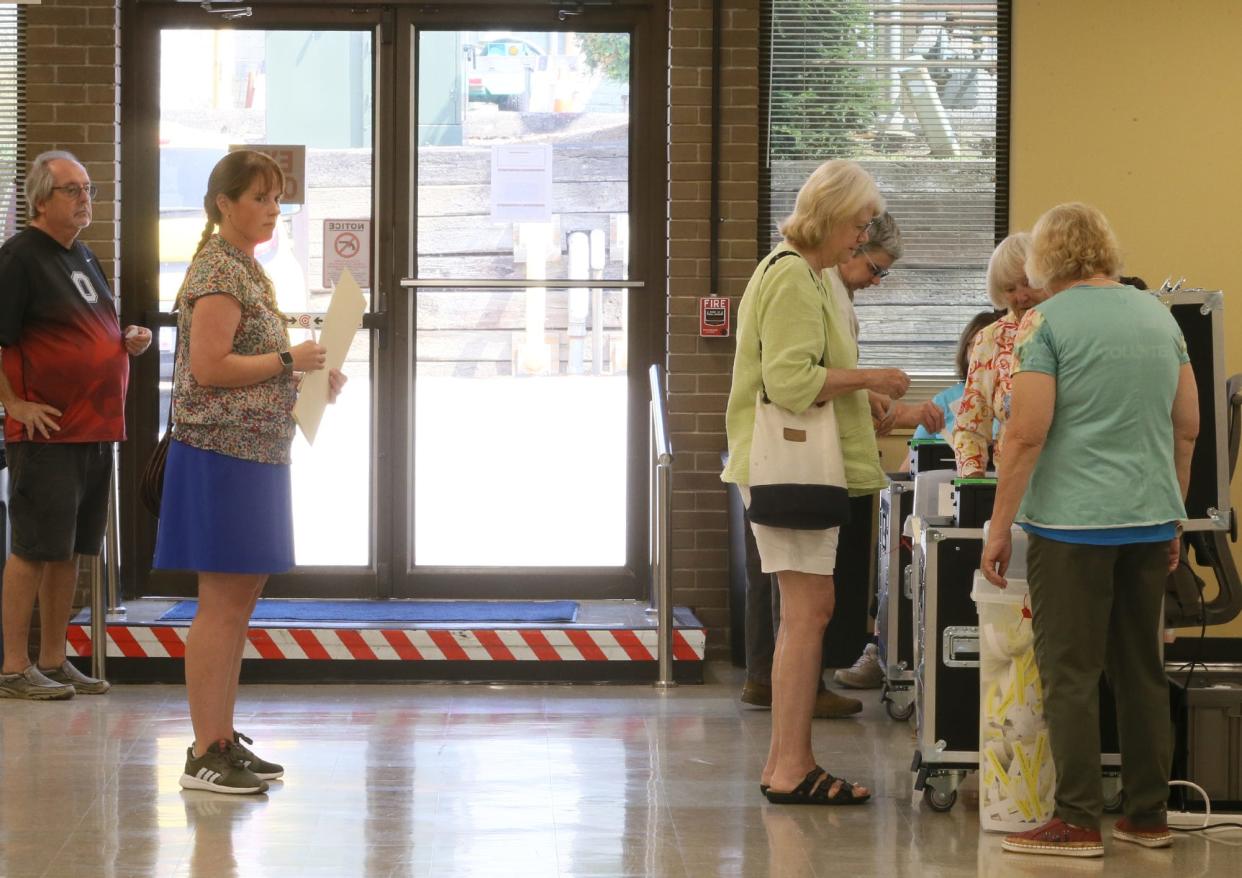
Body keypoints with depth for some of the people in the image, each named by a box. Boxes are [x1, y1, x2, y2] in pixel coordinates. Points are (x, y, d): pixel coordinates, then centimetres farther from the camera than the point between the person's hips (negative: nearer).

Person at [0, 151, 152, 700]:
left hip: (96, 429, 8)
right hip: (47, 430, -8)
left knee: (69, 550, 12)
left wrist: (129, 341, 9)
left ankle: (53, 661, 19)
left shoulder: (82, 257, 17)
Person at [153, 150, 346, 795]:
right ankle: (205, 755, -5)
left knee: (239, 602, 12)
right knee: (221, 605, -8)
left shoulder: (246, 269, 17)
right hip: (221, 457, -10)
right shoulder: (218, 271, -14)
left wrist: (308, 378, 10)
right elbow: (209, 367, -22)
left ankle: (223, 739, 18)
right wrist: (291, 361, -15)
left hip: (255, 457, 10)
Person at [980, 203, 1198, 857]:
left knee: (1071, 673, -1)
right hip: (1150, 520, 6)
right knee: (1143, 670, 13)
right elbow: (1187, 425, 14)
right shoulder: (1159, 316, 11)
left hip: (1073, 521, -6)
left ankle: (1078, 822, -1)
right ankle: (1148, 815, 18)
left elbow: (1027, 433, -14)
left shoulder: (1046, 321, -7)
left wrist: (999, 527, -8)